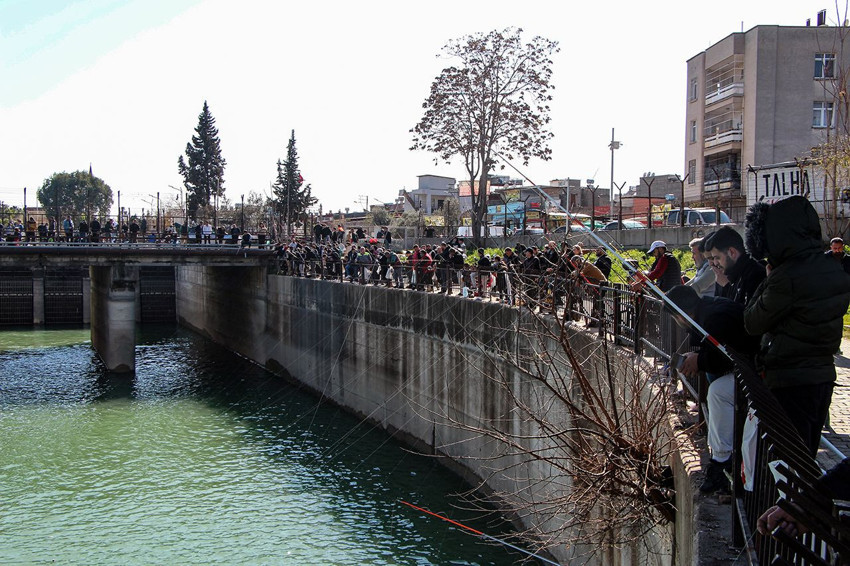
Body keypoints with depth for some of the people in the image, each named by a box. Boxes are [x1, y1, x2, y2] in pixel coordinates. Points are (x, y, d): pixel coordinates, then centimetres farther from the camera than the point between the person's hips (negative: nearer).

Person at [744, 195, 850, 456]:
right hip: (823, 375, 8)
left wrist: (767, 280, -3)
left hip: (790, 382, -8)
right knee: (808, 453, 20)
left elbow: (753, 322, -12)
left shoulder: (787, 277, -23)